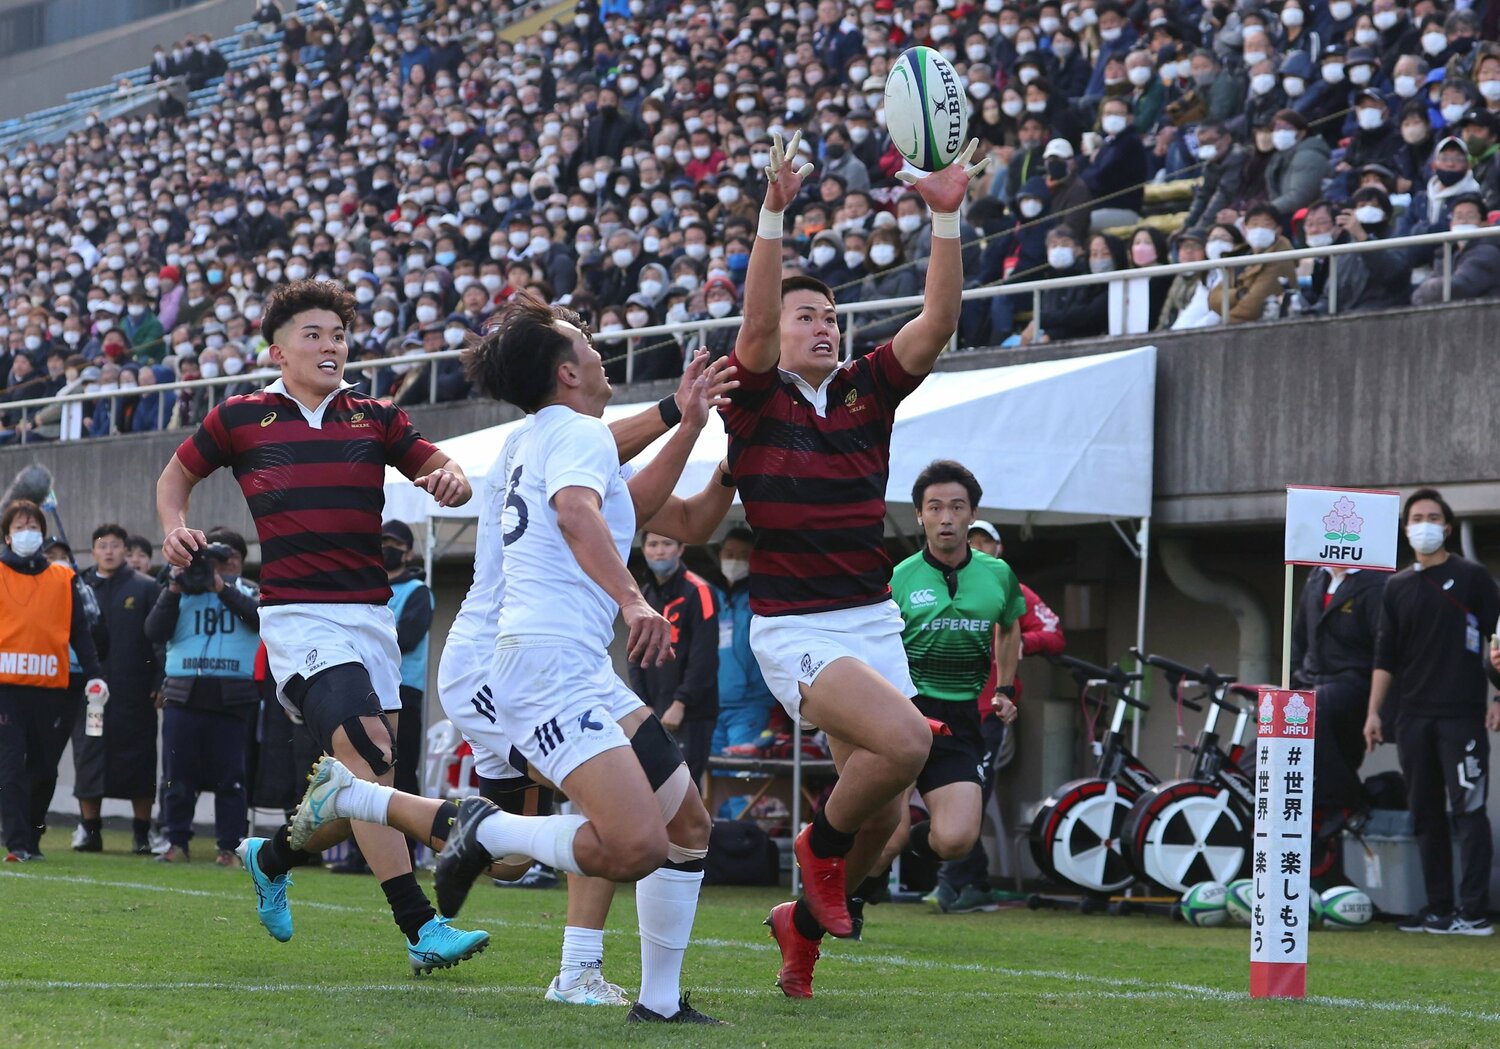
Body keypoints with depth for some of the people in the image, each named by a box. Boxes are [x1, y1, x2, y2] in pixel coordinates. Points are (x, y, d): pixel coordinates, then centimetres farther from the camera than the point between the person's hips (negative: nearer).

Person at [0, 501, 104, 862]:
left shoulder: (64, 578, 12)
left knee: (44, 769, 5)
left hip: (50, 687, 2)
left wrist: (94, 674, 1)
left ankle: (32, 838, 17)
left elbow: (80, 631, 11)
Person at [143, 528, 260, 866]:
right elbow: (154, 632, 4)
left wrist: (222, 587, -11)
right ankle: (176, 842, 11)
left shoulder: (248, 591, 12)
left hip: (232, 696, -1)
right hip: (184, 693, 1)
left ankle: (229, 847, 4)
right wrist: (174, 591, -5)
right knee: (178, 774, 2)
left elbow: (260, 616, -10)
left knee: (230, 776, -1)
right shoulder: (181, 590, 14)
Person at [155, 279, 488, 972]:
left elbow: (443, 472, 10)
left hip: (370, 614, 5)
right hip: (297, 614, -5)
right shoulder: (240, 419, 6)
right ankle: (420, 928, -24)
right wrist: (175, 528, 2)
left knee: (362, 780, 5)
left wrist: (450, 480, -13)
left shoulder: (375, 418, 12)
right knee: (369, 757, -20)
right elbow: (177, 473, 21)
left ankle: (271, 857, 35)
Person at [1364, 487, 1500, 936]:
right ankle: (1438, 909, 10)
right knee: (1425, 815, 6)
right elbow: (1385, 655, 16)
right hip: (1412, 715, 5)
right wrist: (1374, 711, 8)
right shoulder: (1397, 587, 15)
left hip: (1462, 714, -5)